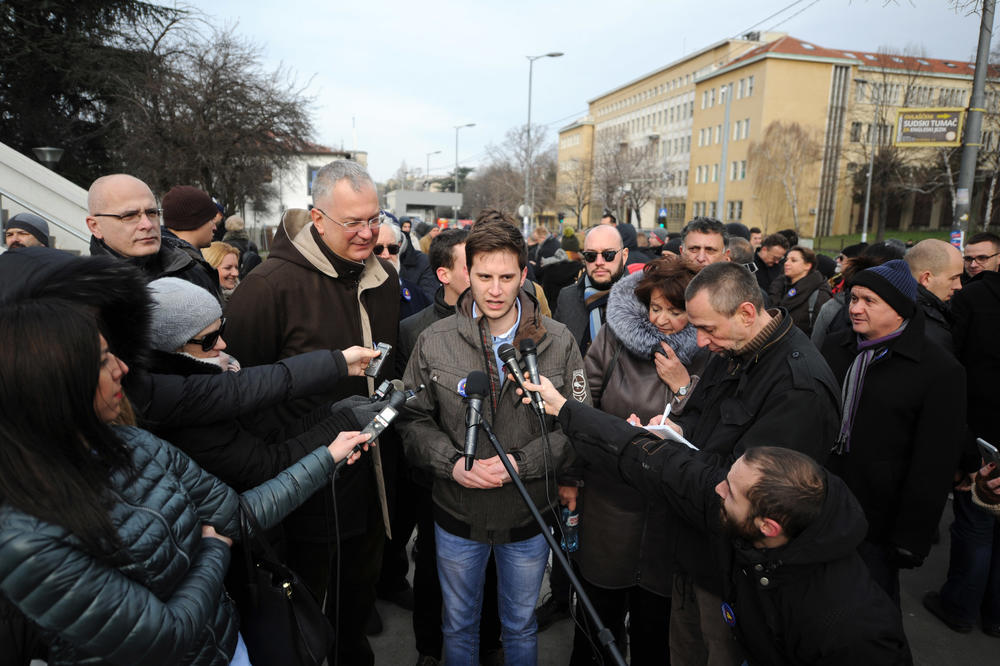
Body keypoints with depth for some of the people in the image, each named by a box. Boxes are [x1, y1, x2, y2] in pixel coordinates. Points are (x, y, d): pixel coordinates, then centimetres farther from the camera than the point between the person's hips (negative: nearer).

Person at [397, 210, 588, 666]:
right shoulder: (434, 341, -9)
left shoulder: (557, 342, -10)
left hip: (528, 515, 0)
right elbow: (413, 419, -3)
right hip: (457, 513, 1)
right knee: (459, 627, 23)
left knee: (521, 627, 23)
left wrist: (521, 462, -21)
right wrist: (452, 462, -19)